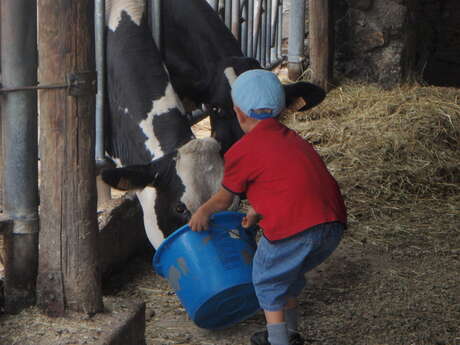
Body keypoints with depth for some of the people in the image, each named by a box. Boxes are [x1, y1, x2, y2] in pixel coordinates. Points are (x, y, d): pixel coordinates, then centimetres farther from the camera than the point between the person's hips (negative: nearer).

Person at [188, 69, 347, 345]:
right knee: (290, 273, 28)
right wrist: (256, 213, 50)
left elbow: (224, 200, 17)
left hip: (295, 228, -7)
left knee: (268, 280, 15)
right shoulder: (293, 139, 24)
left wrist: (203, 213, 38)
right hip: (334, 224, 8)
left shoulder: (241, 152, 3)